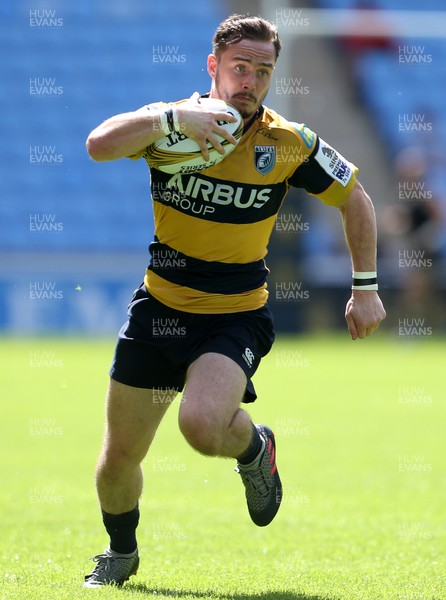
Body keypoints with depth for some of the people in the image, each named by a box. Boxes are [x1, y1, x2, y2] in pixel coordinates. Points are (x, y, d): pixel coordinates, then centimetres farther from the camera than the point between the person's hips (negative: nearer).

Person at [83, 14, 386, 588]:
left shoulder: (289, 143, -6)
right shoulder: (172, 122, -6)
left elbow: (355, 199, 9)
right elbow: (99, 145, -24)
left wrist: (365, 287, 7)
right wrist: (170, 118, -35)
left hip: (236, 317, -2)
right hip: (158, 307, 2)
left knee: (202, 423, -30)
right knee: (119, 455, 7)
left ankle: (254, 448, 6)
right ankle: (121, 552, 37)